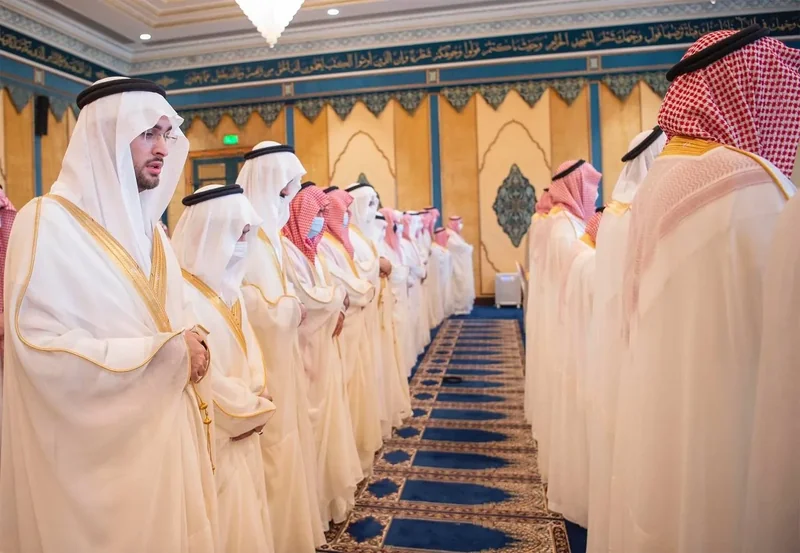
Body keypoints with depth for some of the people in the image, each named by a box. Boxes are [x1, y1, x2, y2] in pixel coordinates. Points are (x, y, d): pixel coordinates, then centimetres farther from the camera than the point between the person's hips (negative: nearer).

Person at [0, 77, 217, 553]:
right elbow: (42, 348, -21)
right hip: (99, 448, -7)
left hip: (164, 433, 7)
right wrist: (168, 353, -18)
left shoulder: (148, 225, 9)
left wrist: (190, 348, -7)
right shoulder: (48, 223, -13)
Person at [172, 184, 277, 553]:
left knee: (243, 510, 18)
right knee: (222, 520, 6)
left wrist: (255, 403, -3)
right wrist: (250, 411, -10)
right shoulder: (180, 291, -21)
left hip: (240, 426, 8)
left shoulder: (228, 283, 7)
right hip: (210, 434, -8)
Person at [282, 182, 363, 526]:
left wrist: (337, 306, -7)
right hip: (306, 345, -9)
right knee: (314, 415, 0)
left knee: (327, 410, 16)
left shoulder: (309, 247, 12)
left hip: (323, 340, 9)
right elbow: (307, 298, -21)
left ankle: (330, 483, 30)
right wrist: (339, 294, -4)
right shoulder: (288, 248, -16)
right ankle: (318, 496, 15)